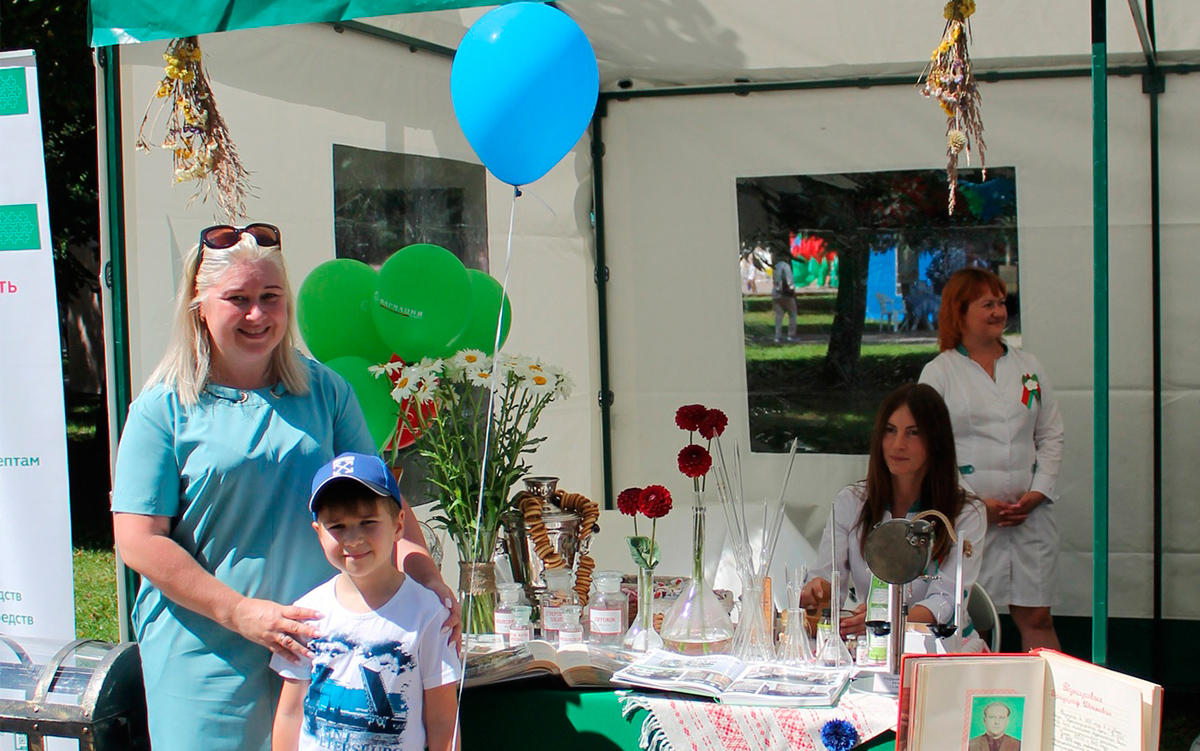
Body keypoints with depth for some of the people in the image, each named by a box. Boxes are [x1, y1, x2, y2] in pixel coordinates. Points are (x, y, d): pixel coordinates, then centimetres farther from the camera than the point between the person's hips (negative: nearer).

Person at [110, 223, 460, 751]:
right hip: (207, 658, -3)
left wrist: (425, 576, -9)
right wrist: (241, 613, -15)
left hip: (317, 641, 3)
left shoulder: (323, 390, 7)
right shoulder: (163, 408, -3)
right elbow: (139, 542, -8)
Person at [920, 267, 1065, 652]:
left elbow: (1051, 436, 15)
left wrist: (1038, 492, 0)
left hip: (1030, 514, 3)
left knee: (1036, 617, 3)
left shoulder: (1029, 366, 15)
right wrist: (975, 503, -11)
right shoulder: (939, 372, 3)